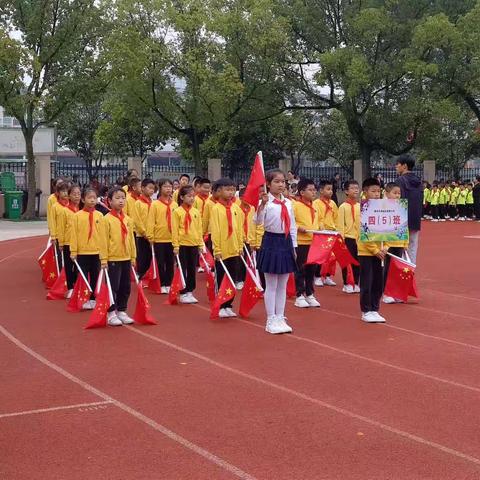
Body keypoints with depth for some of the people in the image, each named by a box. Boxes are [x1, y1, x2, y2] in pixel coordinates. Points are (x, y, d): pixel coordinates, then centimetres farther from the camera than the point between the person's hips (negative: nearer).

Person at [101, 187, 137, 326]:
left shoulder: (128, 219, 8)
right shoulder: (107, 219, -8)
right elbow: (104, 240, -9)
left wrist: (133, 257, 13)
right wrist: (104, 259, -11)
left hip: (126, 259, 6)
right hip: (113, 259, -6)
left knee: (125, 287, 11)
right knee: (113, 287, -2)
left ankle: (122, 311, 22)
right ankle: (111, 314, 7)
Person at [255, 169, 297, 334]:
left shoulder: (288, 203, 8)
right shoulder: (265, 202, -9)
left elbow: (292, 226, 14)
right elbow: (258, 221, -25)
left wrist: (293, 246, 12)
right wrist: (263, 204, -38)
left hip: (286, 242, 6)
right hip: (271, 242, -6)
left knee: (283, 285, 11)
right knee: (271, 285, 0)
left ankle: (280, 318, 20)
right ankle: (271, 320, 8)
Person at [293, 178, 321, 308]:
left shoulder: (314, 206, 15)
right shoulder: (295, 205, -9)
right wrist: (298, 228, -25)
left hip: (314, 243, 7)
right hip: (300, 242, -7)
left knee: (311, 269, 12)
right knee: (300, 270, 0)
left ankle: (310, 295, 21)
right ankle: (299, 296, 8)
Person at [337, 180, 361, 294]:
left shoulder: (361, 206, 8)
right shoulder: (343, 207, -5)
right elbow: (340, 223, -6)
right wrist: (341, 237, -12)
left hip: (360, 237, 4)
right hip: (348, 237, -4)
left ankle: (356, 284, 18)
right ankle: (346, 285, 11)